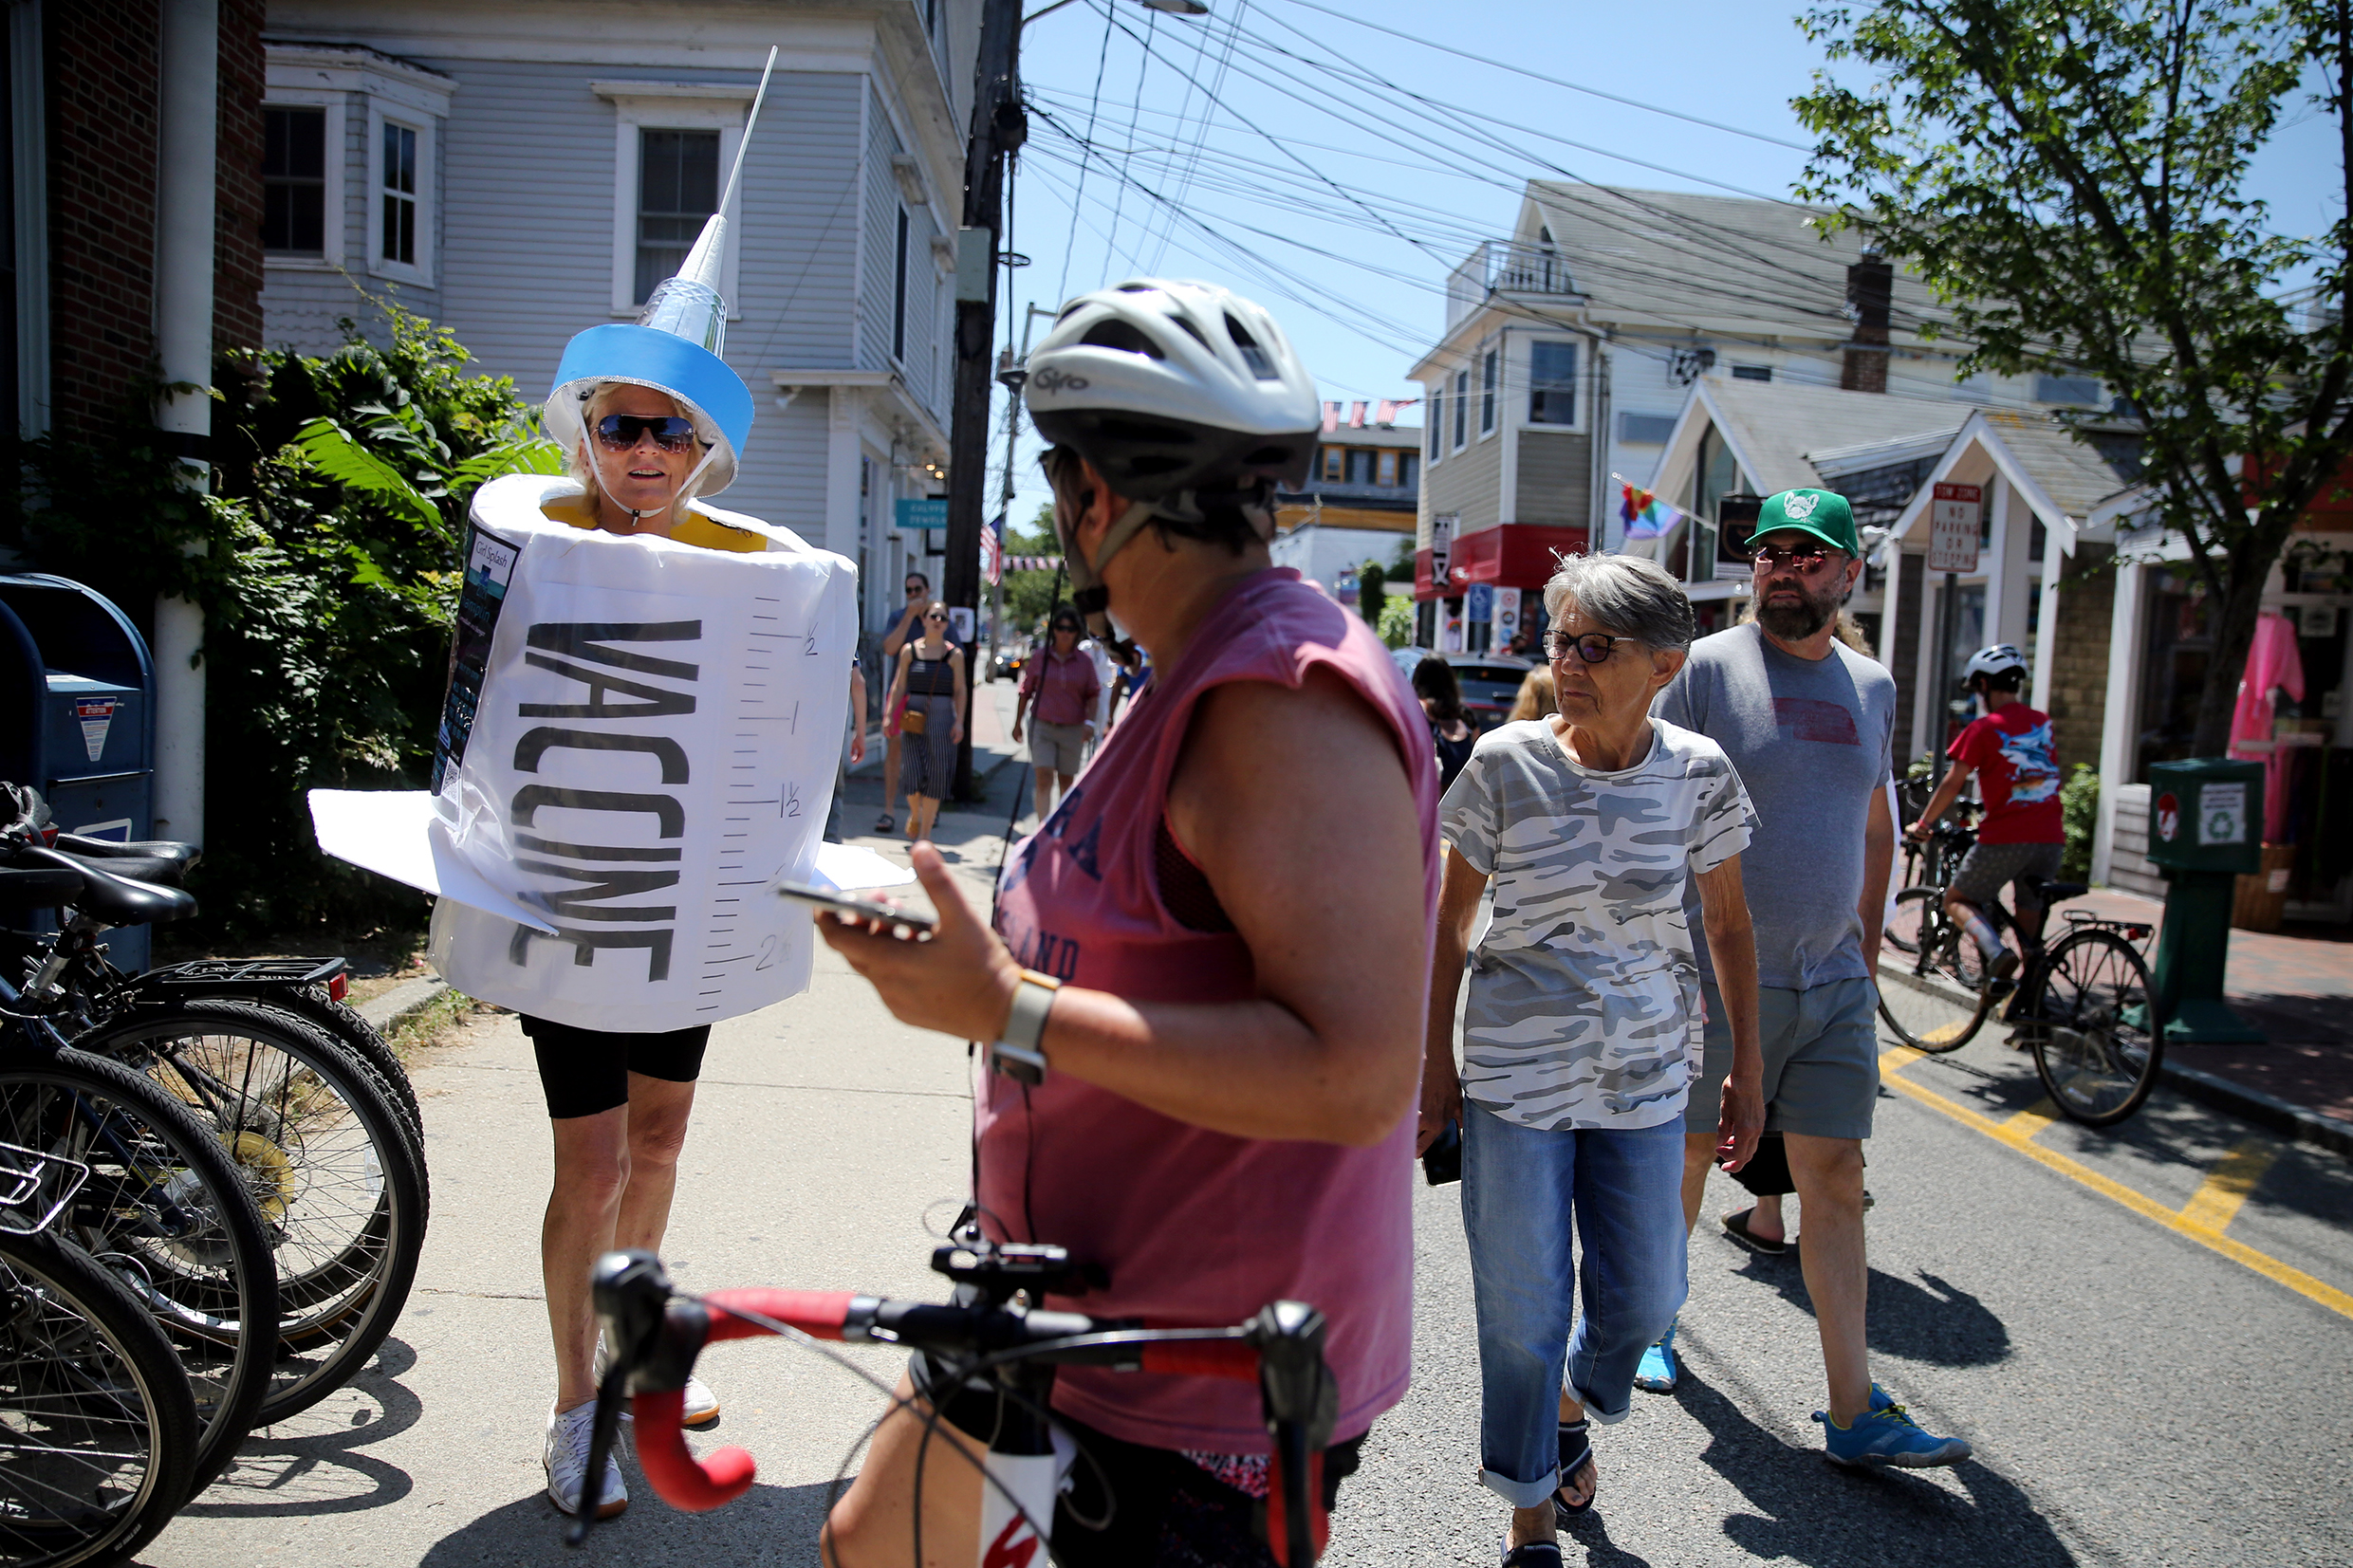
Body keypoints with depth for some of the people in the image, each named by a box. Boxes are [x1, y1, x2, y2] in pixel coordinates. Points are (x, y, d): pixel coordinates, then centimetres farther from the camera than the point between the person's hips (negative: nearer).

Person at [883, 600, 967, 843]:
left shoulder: (954, 654, 3)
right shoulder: (909, 650, 6)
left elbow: (960, 691, 2)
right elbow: (899, 686, 7)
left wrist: (959, 722, -6)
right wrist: (889, 715, 0)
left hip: (942, 716, 0)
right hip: (913, 717, 0)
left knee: (937, 773, -2)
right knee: (912, 772, -6)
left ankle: (925, 833, 9)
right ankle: (915, 815, 26)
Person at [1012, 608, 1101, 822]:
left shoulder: (1084, 661, 2)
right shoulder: (1040, 658, 2)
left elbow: (1093, 694, 5)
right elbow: (1025, 692, 9)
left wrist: (1089, 721, -10)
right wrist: (1017, 724, 10)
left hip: (1073, 729, 1)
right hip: (1042, 726, -1)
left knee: (1066, 780, 11)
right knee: (1044, 778, -12)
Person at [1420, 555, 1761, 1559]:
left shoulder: (1698, 774, -5)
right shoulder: (1506, 763, -10)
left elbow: (1729, 929, 6)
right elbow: (1449, 921, -2)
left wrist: (1747, 1072, 7)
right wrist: (1437, 1062, -1)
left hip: (1645, 1074, 2)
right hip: (1515, 1070, -2)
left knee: (1643, 1298, 11)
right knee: (1523, 1308, 5)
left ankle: (1576, 1405, 46)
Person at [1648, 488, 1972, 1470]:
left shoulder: (1872, 687, 10)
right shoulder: (1707, 668, -7)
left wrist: (1868, 944, 19)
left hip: (1833, 984, 4)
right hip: (1715, 979, -4)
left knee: (1835, 1184, 5)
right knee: (1686, 1163, 10)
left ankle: (1854, 1414, 12)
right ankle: (1655, 1319, 35)